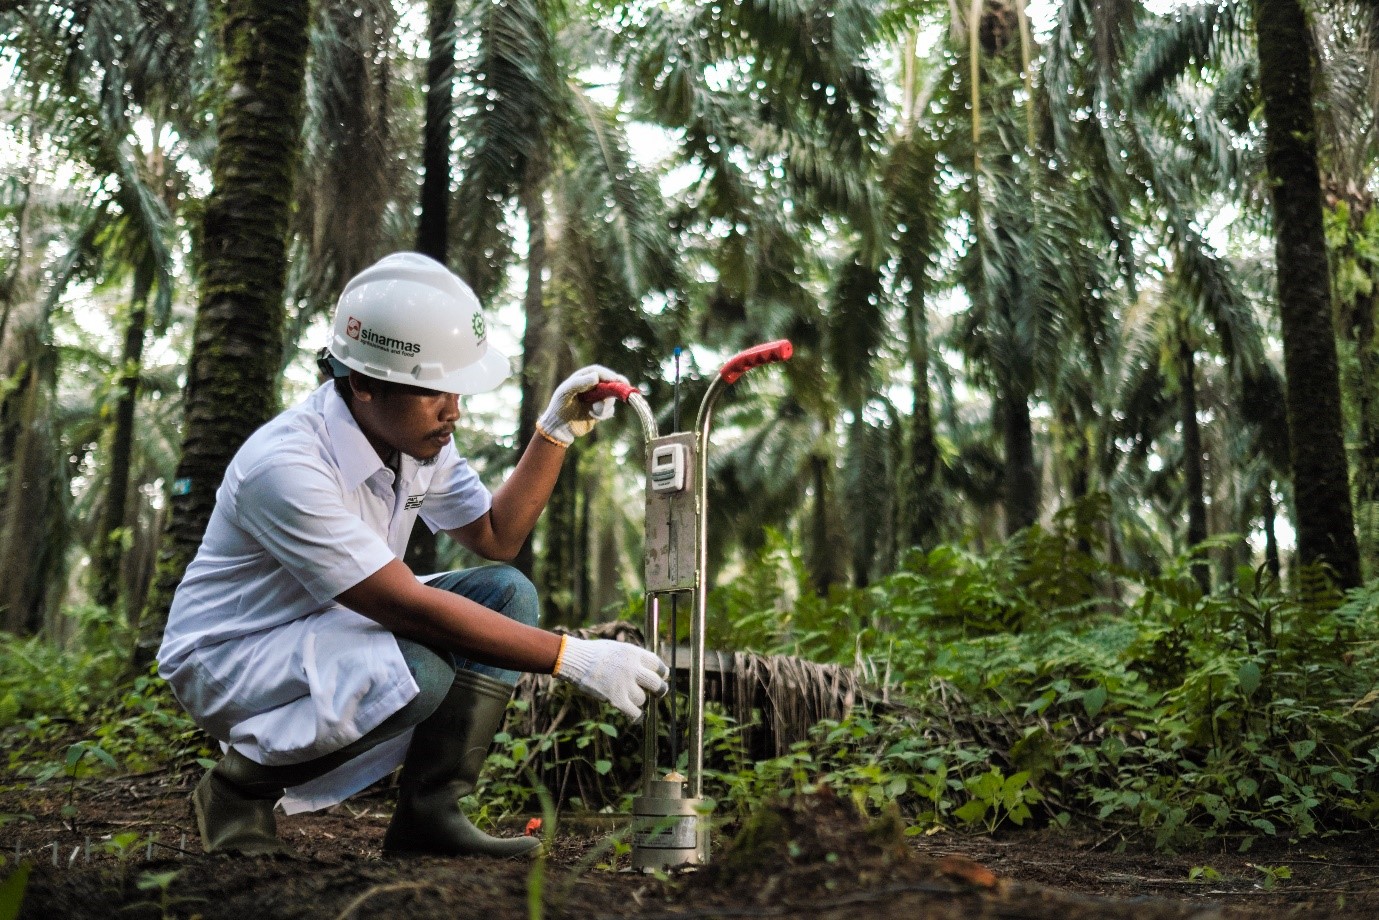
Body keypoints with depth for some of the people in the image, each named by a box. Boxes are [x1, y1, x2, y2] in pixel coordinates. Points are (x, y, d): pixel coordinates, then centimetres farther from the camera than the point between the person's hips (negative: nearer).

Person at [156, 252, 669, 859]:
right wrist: (574, 658, -33)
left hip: (335, 631, 8)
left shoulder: (418, 436, -5)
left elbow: (496, 538, 6)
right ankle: (241, 785, -8)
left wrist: (556, 432, -8)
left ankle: (430, 811, -10)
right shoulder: (285, 466, -30)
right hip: (228, 660, -8)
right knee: (416, 672, -34)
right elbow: (411, 606, -32)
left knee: (505, 593, -10)